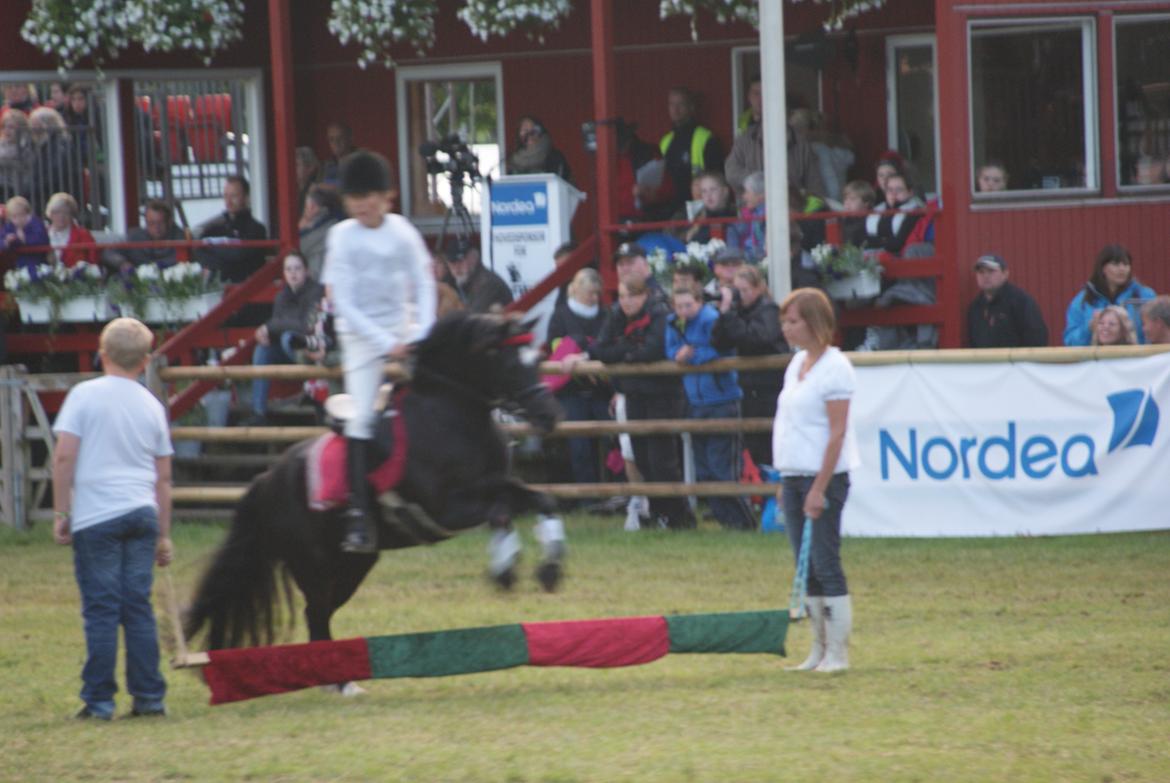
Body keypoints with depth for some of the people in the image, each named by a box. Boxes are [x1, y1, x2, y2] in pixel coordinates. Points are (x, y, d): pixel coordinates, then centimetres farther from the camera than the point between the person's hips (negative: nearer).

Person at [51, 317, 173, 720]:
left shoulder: (84, 395, -3)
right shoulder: (152, 406, 10)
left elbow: (64, 456, -9)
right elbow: (163, 478, 13)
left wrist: (61, 513, -3)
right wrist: (164, 535, 19)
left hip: (96, 517, -4)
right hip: (142, 514, 4)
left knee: (101, 610, -1)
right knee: (139, 607, 8)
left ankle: (99, 700, 1)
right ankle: (149, 697, 8)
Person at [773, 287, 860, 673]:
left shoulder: (835, 368, -12)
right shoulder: (797, 363, 13)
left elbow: (837, 432, -15)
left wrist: (819, 488, -18)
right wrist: (787, 483, 14)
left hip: (825, 476, -8)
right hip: (794, 475, 8)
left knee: (825, 564, -7)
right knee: (807, 567, 9)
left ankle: (837, 652, -3)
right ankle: (820, 648, 14)